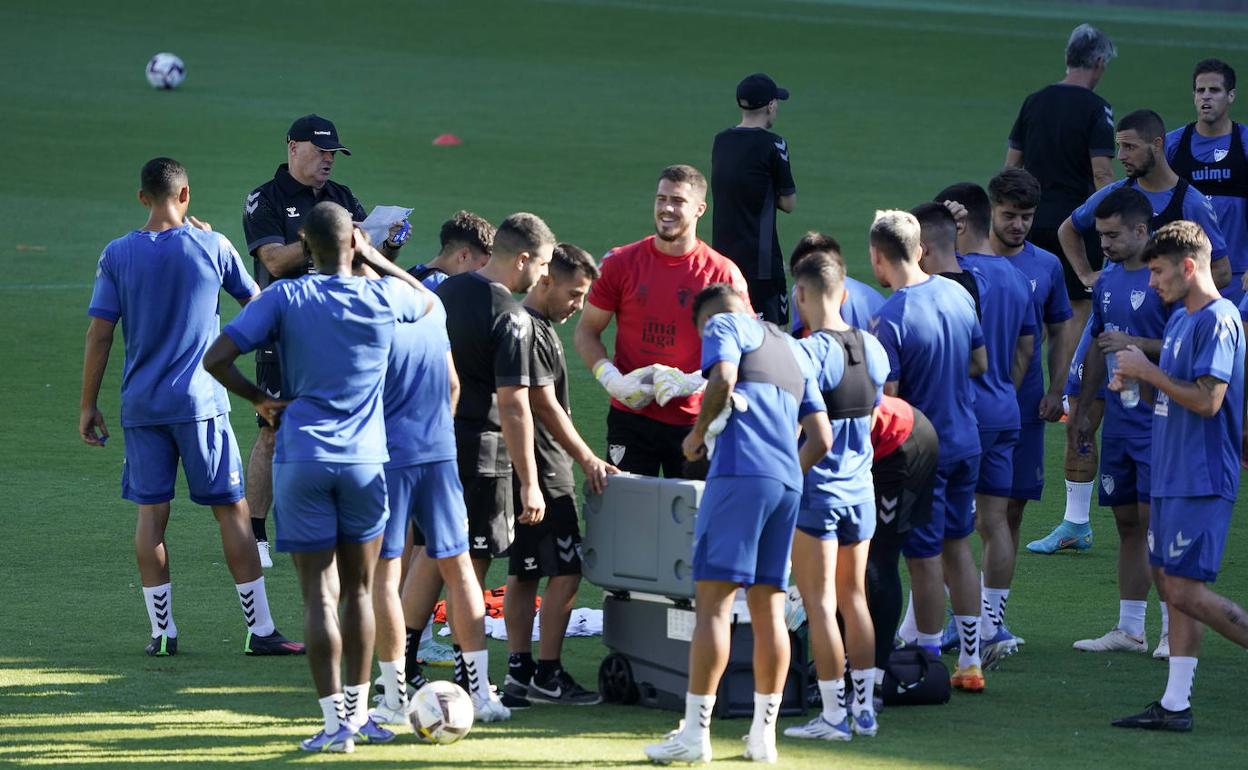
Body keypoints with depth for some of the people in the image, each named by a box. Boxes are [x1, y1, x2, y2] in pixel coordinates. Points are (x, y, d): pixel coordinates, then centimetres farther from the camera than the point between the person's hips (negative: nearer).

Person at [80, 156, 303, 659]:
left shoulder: (118, 255, -2)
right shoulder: (211, 245, -5)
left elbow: (99, 336, -2)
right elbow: (254, 300, 12)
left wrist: (89, 405, 6)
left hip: (141, 406, 2)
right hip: (201, 401, -1)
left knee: (151, 513, 8)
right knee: (232, 510, 4)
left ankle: (162, 631, 8)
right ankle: (260, 630, 4)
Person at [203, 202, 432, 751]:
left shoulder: (284, 298, -4)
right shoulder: (382, 297, 0)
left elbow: (216, 359, -8)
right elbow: (426, 299, 25)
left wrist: (261, 400, 6)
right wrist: (373, 257, 26)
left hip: (302, 459, -1)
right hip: (365, 459, 1)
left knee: (319, 594, 0)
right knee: (359, 590, 14)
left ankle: (335, 721, -3)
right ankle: (359, 713, 18)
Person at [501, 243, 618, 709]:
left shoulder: (540, 327, 17)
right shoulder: (528, 330, -16)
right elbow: (545, 408, -17)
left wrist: (583, 459, 20)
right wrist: (588, 459, -12)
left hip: (539, 469, 11)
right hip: (543, 471, -11)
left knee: (523, 572, 10)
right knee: (565, 571, -7)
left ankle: (519, 672, 12)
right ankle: (546, 676, -4)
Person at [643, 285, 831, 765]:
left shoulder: (724, 325, 9)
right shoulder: (791, 349, 29)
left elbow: (723, 378, -13)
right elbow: (821, 439, 23)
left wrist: (698, 432, 2)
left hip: (739, 472, -7)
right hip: (788, 482, 7)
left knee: (713, 601, -7)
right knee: (768, 607, 10)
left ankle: (695, 732, -10)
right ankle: (763, 734, 11)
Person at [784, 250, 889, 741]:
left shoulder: (809, 353, -17)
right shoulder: (873, 349, 4)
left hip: (816, 491, -7)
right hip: (860, 489, 7)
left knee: (820, 603, -1)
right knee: (854, 597, 14)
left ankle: (834, 715, -1)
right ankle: (864, 709, 16)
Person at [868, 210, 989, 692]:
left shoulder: (891, 319, -21)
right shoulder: (958, 295, 0)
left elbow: (886, 396, -20)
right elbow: (980, 363, 11)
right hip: (965, 442, 7)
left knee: (924, 559, 3)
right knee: (957, 545, 17)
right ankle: (970, 662, 21)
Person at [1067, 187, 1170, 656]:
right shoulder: (1107, 283, 13)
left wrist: (1135, 345, -21)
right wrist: (1082, 411, 22)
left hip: (1157, 419, -8)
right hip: (1118, 419, 8)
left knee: (1155, 520, -10)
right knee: (1127, 524, 11)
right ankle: (1129, 629, 17)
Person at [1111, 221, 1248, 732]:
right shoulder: (1180, 319, 16)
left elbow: (1206, 400, -22)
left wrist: (1148, 371, -14)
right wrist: (1136, 380, 10)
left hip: (1201, 481, -10)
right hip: (1169, 476, 10)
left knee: (1187, 592, -13)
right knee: (1176, 589, 9)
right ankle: (1175, 704, 10)